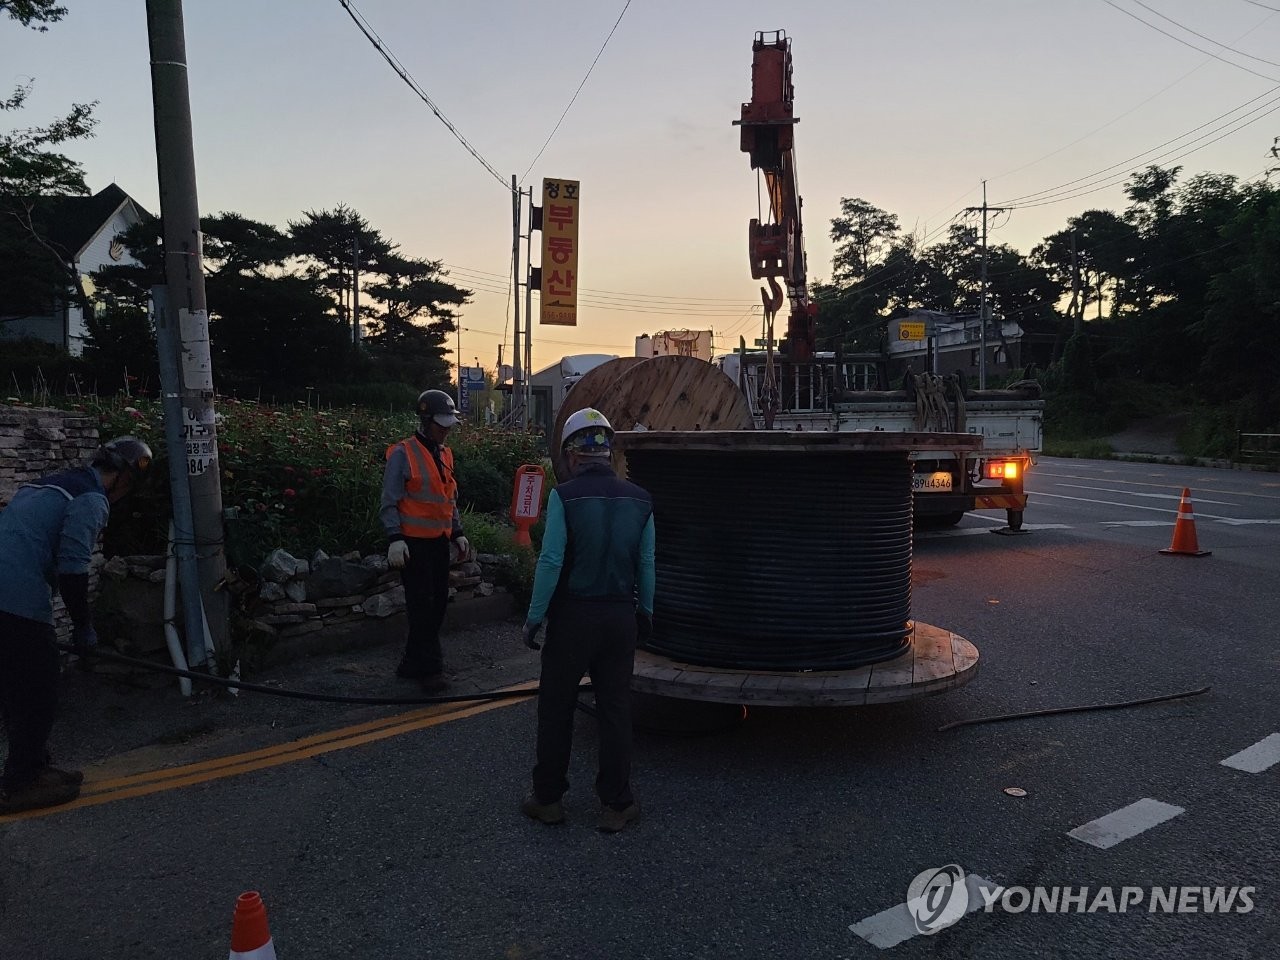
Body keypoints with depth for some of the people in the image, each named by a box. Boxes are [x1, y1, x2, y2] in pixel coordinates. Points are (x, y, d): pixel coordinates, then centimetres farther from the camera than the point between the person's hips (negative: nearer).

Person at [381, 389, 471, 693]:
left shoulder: (445, 454, 13)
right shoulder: (403, 454, -10)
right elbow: (389, 502, -12)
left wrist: (457, 533, 16)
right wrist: (395, 539, -20)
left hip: (440, 543, 8)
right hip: (414, 544, -8)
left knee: (437, 606, 12)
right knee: (422, 608, -4)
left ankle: (412, 664, 25)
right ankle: (430, 669, 6)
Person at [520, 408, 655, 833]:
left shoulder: (565, 496, -13)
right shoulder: (638, 499, 0)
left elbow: (551, 562, -15)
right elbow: (646, 563, 5)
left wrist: (534, 617, -6)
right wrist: (645, 611, 17)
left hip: (573, 616, -3)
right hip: (621, 618, 4)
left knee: (556, 710, 12)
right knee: (615, 710, 11)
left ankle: (548, 798, 23)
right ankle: (616, 805, 18)